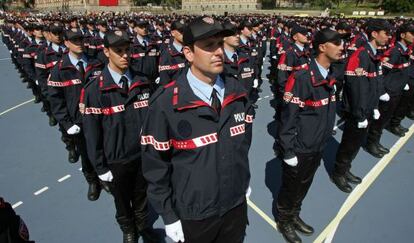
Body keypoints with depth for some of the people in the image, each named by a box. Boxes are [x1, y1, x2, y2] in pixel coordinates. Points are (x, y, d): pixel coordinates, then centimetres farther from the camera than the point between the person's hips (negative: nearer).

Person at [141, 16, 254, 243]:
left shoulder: (236, 91, -5)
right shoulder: (165, 103, -21)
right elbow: (155, 165, -14)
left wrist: (243, 179, 13)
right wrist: (169, 216, -9)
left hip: (237, 206, 5)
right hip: (193, 216, -4)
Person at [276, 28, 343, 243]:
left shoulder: (329, 77, 4)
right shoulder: (301, 78, -23)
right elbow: (287, 118, -21)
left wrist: (324, 140, 15)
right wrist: (288, 151, -18)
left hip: (318, 148, 8)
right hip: (299, 150, -7)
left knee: (304, 186, 24)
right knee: (290, 189, 14)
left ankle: (294, 215, 46)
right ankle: (284, 221, 37)